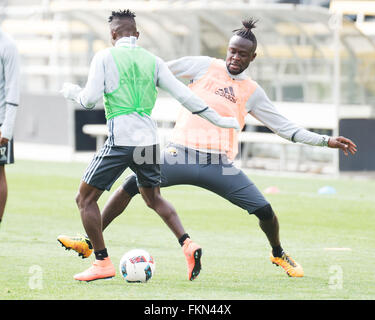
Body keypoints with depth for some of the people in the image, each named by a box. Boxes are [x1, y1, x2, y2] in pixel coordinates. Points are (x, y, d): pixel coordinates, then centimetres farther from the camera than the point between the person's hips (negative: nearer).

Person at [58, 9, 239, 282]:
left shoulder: (104, 57, -1)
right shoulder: (152, 61, 11)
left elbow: (90, 100, -6)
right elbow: (183, 95, 8)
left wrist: (73, 92, 16)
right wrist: (217, 119, 16)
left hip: (120, 140, -5)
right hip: (149, 139, 5)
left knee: (85, 198, 8)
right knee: (153, 198, 25)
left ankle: (102, 263, 2)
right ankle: (188, 245, 6)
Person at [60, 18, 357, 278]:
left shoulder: (252, 92, 11)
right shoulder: (204, 66, 5)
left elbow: (284, 126, 15)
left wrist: (326, 141, 11)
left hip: (219, 165, 1)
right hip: (181, 155, -1)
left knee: (264, 210, -8)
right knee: (131, 186, -15)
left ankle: (278, 254, 23)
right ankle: (90, 241, -5)